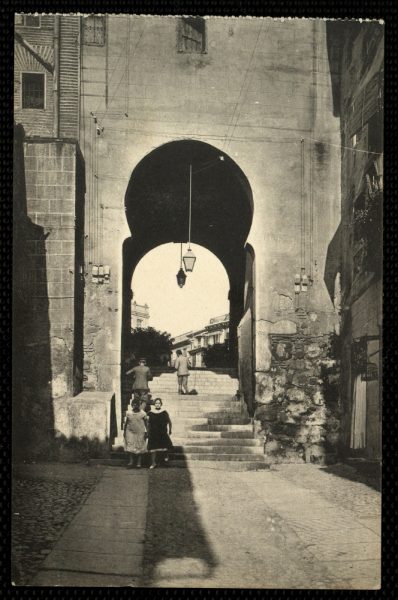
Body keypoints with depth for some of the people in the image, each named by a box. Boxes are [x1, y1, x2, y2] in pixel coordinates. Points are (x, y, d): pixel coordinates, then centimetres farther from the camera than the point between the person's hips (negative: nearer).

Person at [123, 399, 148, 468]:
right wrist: (124, 431, 7)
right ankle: (131, 461, 6)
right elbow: (126, 423, 7)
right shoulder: (128, 413, -1)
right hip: (131, 432, 2)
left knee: (140, 447, 3)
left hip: (140, 432, -2)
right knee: (130, 447, 0)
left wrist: (145, 432, -6)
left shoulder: (143, 413, -7)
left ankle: (139, 462, 10)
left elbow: (146, 423, -2)